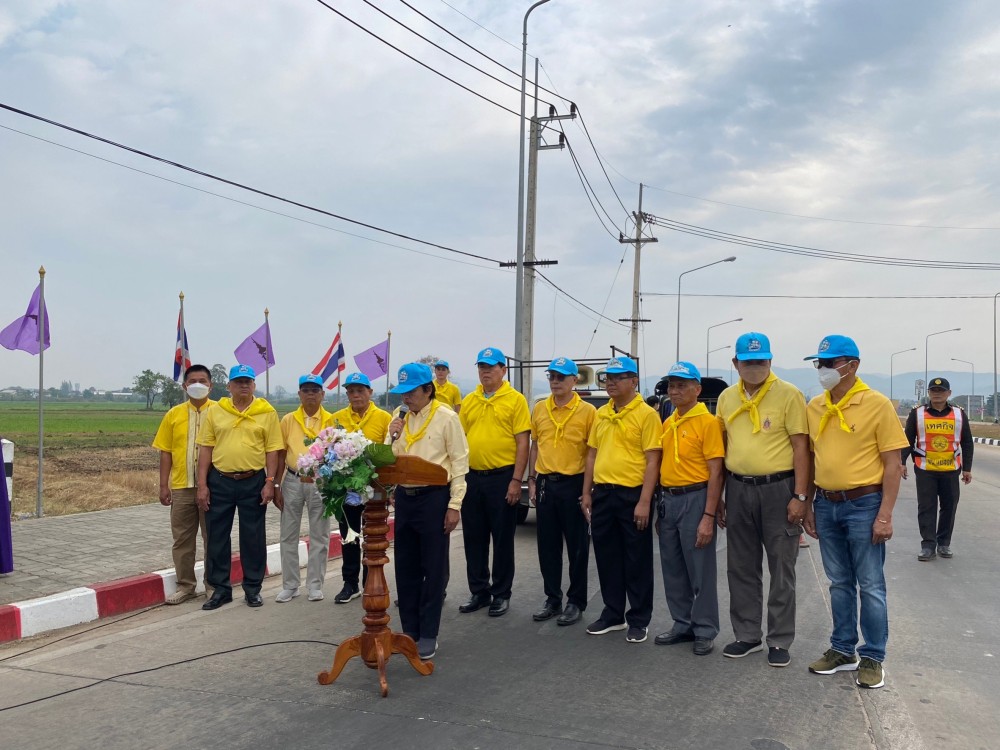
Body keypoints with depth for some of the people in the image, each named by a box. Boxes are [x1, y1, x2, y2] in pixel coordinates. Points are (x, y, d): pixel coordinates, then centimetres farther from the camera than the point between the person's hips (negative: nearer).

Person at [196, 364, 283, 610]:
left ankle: (253, 588, 19)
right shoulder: (215, 411, 4)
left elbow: (272, 450, 0)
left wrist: (270, 482, -7)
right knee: (217, 536, 7)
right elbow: (205, 449, 4)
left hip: (253, 482, -1)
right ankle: (220, 588, 20)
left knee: (253, 537, 7)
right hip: (219, 481, 2)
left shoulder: (267, 412, 0)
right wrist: (202, 484, -1)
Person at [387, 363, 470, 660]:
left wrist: (454, 505, -12)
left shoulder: (446, 417, -8)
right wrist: (394, 438, -7)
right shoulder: (399, 419, 9)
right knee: (405, 567, 11)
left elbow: (459, 462, -8)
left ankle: (428, 634, 12)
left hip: (434, 497, -6)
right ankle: (409, 630, 23)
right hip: (404, 497, 6)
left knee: (433, 568, 2)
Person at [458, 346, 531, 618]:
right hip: (472, 477, 5)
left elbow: (522, 443, -8)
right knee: (474, 539, 11)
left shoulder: (515, 400, -4)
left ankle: (501, 594, 17)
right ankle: (479, 592, 24)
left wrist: (516, 481, -14)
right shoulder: (469, 401, 10)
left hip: (502, 477, -5)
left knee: (502, 539, 5)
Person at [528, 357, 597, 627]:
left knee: (577, 547, 4)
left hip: (574, 484, -4)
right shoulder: (539, 409, 8)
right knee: (548, 546, 10)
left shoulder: (587, 411, -5)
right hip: (545, 483, 4)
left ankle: (576, 602, 15)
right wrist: (532, 480, 9)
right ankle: (552, 599, 22)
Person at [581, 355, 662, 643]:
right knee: (607, 558, 13)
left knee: (637, 561, 4)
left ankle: (639, 620, 16)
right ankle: (613, 613, 26)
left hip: (632, 495, -6)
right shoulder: (601, 414, 11)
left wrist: (644, 502, -18)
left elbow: (652, 461, -12)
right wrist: (587, 493, 11)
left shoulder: (646, 414, -8)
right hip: (602, 493, 6)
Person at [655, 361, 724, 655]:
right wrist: (659, 509, 15)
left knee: (700, 570, 2)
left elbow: (715, 472, -13)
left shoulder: (707, 422, -10)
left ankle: (705, 631, 14)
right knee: (673, 569, 13)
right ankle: (682, 625, 26)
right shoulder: (667, 424, 12)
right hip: (668, 500, 7)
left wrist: (708, 516, -18)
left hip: (694, 499, -7)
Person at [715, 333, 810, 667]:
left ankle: (780, 641, 16)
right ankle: (747, 635, 25)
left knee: (781, 570, 5)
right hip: (738, 489, 5)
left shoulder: (789, 395, -7)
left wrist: (800, 496, -13)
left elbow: (800, 447, -8)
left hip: (778, 489, -5)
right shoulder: (727, 398, 8)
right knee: (741, 568, 12)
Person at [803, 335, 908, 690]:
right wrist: (807, 506, 9)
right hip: (826, 504, 5)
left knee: (870, 585, 3)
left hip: (863, 504, -5)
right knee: (839, 583, 15)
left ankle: (873, 659, 15)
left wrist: (885, 515, -14)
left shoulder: (877, 405, -10)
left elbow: (893, 464, -10)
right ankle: (843, 650, 26)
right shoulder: (814, 407, 6)